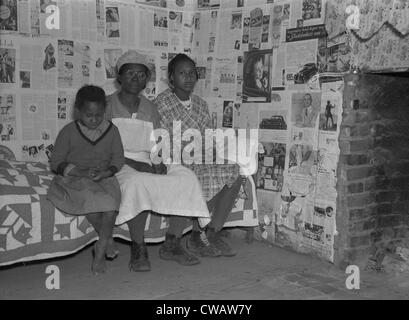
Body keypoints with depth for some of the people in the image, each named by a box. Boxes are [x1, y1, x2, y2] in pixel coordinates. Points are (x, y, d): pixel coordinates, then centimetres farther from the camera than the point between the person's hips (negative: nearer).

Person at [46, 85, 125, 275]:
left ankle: (100, 250, -24)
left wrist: (106, 172, -16)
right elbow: (56, 161, 0)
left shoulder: (111, 130, 6)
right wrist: (80, 172, -16)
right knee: (89, 198, -33)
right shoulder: (68, 132, 0)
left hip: (104, 179, 1)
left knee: (111, 200, -31)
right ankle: (107, 241, -13)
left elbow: (118, 158, 5)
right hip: (74, 179, -1)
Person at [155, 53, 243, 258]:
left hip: (202, 161, 6)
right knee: (210, 178, -30)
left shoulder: (200, 104, 16)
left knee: (234, 176, -19)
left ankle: (212, 233, -11)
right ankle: (197, 237, -11)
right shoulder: (162, 103, -4)